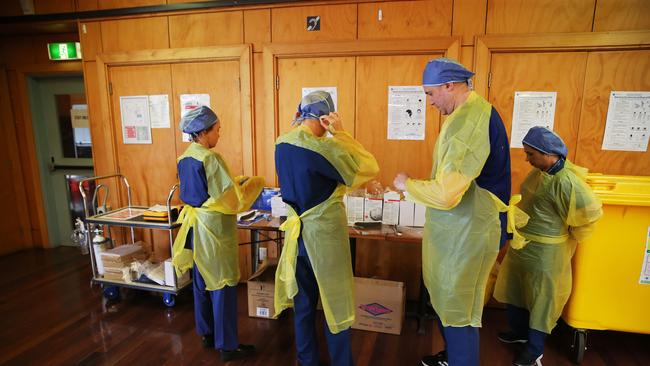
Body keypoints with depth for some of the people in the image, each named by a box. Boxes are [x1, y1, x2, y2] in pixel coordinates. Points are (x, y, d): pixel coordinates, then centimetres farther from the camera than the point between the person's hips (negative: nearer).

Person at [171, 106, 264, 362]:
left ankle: (206, 334, 35)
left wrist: (236, 182, 16)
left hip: (195, 226, 9)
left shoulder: (185, 158, 7)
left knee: (202, 282, 19)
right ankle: (227, 345, 15)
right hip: (214, 228, -9)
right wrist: (255, 184, -5)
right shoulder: (211, 158, -20)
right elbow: (234, 200, -20)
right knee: (222, 286, 3)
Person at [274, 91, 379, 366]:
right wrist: (340, 133, -13)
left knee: (303, 303, 18)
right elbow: (369, 168, -14)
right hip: (323, 233, -7)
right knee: (335, 304, 9)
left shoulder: (282, 144, 1)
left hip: (297, 232, 7)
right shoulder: (322, 147, -21)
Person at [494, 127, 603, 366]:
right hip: (521, 243, 8)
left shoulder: (565, 181, -25)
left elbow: (591, 211, -22)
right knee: (514, 289, 20)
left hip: (544, 251, -8)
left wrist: (570, 237, -7)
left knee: (541, 297, 9)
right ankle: (519, 331, 41)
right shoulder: (540, 170, 0)